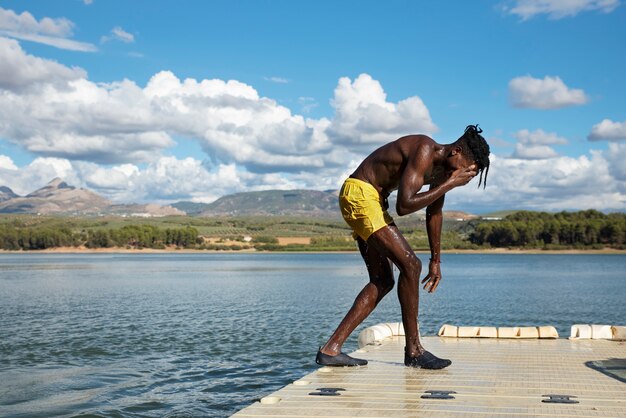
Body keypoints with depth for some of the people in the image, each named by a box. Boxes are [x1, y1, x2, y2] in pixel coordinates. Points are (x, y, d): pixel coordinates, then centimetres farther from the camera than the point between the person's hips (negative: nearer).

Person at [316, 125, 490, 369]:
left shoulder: (442, 167, 7)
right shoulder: (424, 152, -22)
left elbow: (434, 213, 19)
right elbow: (404, 206, -31)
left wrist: (436, 261, 24)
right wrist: (450, 184, -23)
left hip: (369, 199, 10)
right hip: (359, 193, -10)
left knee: (382, 281, 7)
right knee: (410, 264, -16)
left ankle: (331, 349, 6)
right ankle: (413, 351, -7)